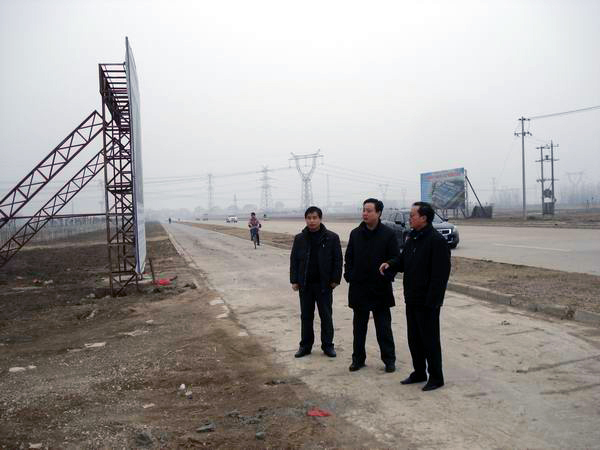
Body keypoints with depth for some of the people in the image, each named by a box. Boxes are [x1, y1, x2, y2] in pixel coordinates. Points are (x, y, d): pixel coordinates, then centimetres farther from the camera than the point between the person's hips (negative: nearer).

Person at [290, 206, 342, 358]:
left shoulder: (332, 238, -3)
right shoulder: (299, 239, 4)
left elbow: (337, 260, 0)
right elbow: (294, 260, 7)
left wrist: (335, 279, -5)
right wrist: (294, 280, 2)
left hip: (324, 284, -2)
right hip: (305, 284, 2)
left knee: (326, 316, 8)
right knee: (306, 316, 11)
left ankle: (327, 345, 21)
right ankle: (305, 346, 22)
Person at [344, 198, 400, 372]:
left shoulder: (388, 234, -6)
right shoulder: (355, 234, 5)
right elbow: (349, 258, 10)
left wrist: (386, 277, -11)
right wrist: (349, 276, 0)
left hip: (380, 289, -3)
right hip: (359, 288, 3)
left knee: (383, 327, 6)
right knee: (359, 326, 12)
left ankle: (389, 359, 18)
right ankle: (358, 358, 24)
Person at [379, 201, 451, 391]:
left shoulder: (436, 241, -17)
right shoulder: (412, 238, 11)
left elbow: (440, 274, -21)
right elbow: (403, 260, 20)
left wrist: (432, 300, -23)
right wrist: (390, 264, -2)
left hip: (427, 302, -9)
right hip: (412, 299, 9)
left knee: (430, 340, 2)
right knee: (414, 338, 16)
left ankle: (436, 377, 16)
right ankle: (419, 372, 30)